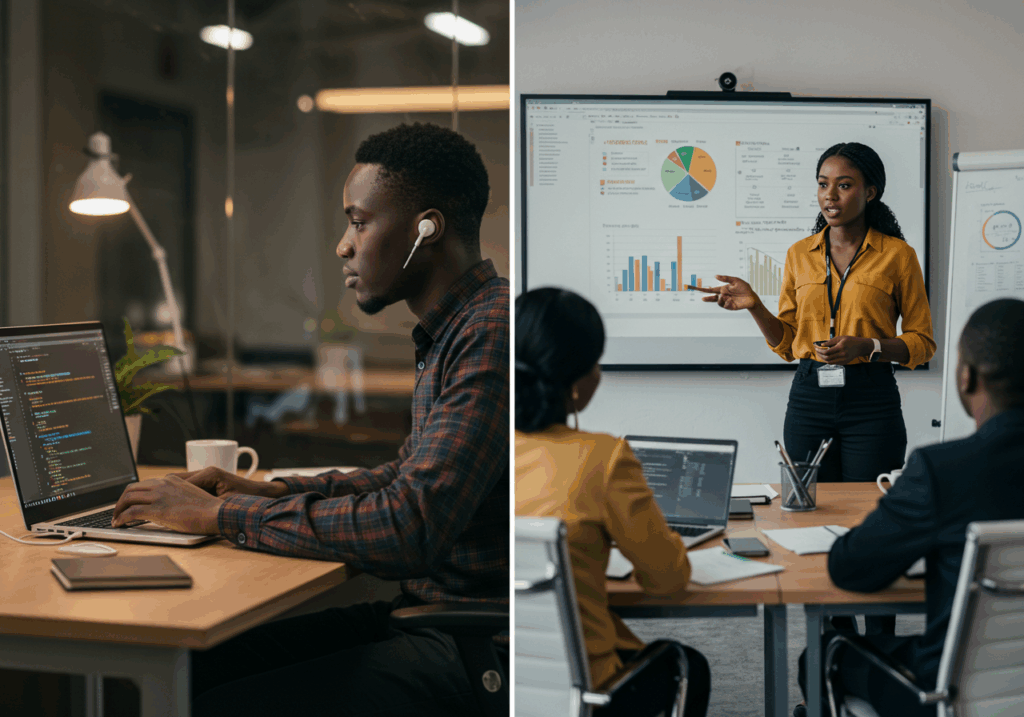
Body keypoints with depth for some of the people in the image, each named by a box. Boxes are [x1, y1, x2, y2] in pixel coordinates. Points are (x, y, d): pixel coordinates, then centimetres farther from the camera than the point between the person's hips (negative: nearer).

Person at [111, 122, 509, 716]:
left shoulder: (492, 334, -20)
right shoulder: (454, 332, 14)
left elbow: (407, 530, -27)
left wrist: (221, 514, -16)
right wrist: (271, 492, 13)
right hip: (425, 610, 10)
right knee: (191, 667, 4)